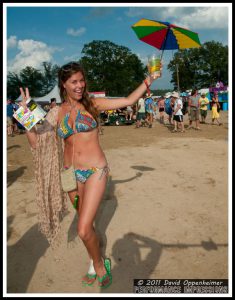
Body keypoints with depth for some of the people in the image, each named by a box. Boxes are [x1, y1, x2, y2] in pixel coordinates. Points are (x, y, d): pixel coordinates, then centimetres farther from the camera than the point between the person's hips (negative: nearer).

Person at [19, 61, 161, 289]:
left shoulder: (92, 104, -1)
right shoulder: (57, 112, 4)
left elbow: (128, 101, 1)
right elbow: (35, 142, 0)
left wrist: (149, 80, -2)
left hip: (95, 171, -3)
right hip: (71, 174, 4)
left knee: (83, 230, -12)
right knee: (86, 223, 20)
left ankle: (99, 264, 20)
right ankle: (95, 264, 44)